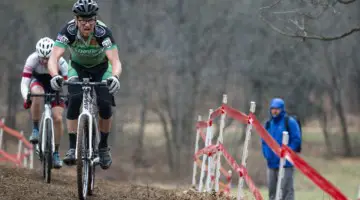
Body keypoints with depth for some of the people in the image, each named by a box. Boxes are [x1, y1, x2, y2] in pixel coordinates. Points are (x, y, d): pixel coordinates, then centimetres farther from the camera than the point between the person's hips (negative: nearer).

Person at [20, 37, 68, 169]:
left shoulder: (60, 62, -32)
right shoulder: (32, 59, -31)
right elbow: (24, 83, -34)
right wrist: (26, 98, -52)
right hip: (37, 81, 0)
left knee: (58, 118, -14)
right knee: (37, 95, -37)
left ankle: (56, 153, 3)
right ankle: (35, 130, -19)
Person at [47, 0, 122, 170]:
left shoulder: (103, 32, -33)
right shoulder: (68, 31, -30)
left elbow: (115, 61, -40)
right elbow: (53, 58, -38)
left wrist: (114, 77, -61)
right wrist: (55, 76, -58)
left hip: (101, 68, 0)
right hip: (78, 68, 0)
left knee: (105, 104, -20)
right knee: (74, 100, -26)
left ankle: (103, 147, 2)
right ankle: (72, 148, -19)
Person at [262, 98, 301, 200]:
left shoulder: (290, 122, -5)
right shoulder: (269, 123, 14)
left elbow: (296, 140, -9)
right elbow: (264, 141, 21)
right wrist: (266, 154, 4)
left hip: (285, 164, -7)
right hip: (271, 164, 7)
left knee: (286, 191, -10)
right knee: (272, 191, 11)